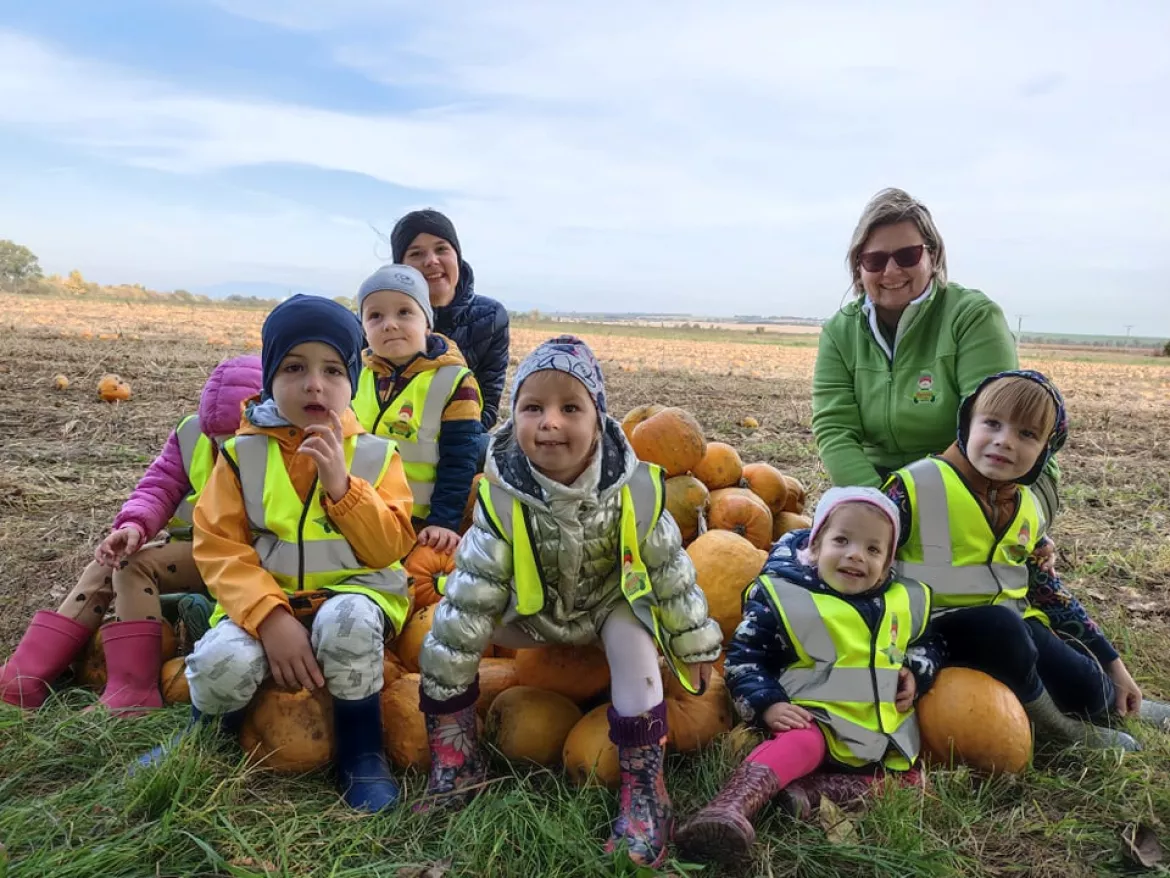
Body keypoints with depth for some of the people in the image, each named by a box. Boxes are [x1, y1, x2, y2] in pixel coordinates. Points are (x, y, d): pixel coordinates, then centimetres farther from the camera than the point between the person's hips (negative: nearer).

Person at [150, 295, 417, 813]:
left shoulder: (375, 455, -2)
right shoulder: (243, 453, -1)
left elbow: (390, 549, -7)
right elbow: (218, 546, -8)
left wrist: (341, 485, -21)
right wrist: (270, 616, -22)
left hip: (352, 593, -1)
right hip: (266, 601, 1)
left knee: (346, 623, -36)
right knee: (223, 660, -29)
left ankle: (361, 752, -9)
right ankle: (205, 735, 10)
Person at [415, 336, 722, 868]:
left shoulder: (634, 490, -27)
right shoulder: (501, 498, -27)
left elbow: (670, 568, -12)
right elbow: (473, 588, -20)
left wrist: (693, 642, -2)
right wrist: (446, 669, -16)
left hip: (612, 603, -1)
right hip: (534, 609, 1)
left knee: (637, 659, -29)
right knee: (442, 638, -13)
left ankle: (644, 794, -11)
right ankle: (457, 766, 4)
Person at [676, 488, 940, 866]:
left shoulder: (906, 602, 6)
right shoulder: (781, 596, -8)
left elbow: (927, 645, 25)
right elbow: (744, 657, -7)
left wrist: (916, 674, 4)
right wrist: (767, 704, -21)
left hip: (881, 733, 7)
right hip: (813, 719, -7)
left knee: (907, 780, -8)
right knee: (801, 743, -35)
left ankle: (811, 789, -19)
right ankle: (729, 809, -55)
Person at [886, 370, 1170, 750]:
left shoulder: (1027, 510, 8)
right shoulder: (916, 487, -14)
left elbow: (1049, 593, 17)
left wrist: (1113, 663, 19)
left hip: (1014, 625, 7)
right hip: (942, 629, -6)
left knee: (1089, 691, -10)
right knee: (1000, 625, -34)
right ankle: (1051, 724, -6)